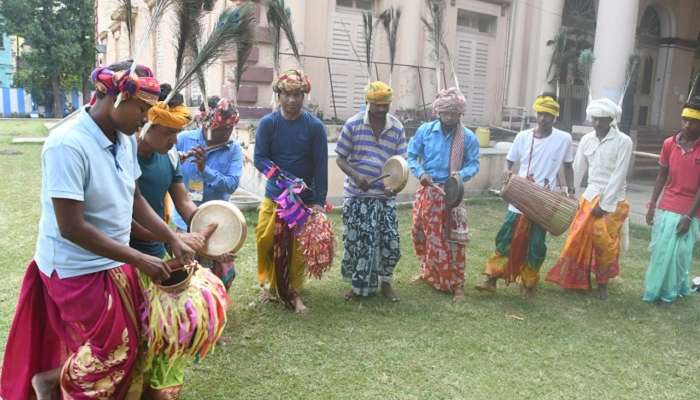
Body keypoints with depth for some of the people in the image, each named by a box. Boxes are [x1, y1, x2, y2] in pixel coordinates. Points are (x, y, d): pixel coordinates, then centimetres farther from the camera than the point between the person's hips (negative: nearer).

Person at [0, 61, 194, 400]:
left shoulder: (125, 139, -2)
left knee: (125, 345, 17)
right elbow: (71, 228, -26)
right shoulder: (67, 145, -26)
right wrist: (139, 260, -22)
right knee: (112, 350, 4)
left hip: (114, 264, 8)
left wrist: (173, 240, -1)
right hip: (78, 271, -8)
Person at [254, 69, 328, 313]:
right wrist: (286, 178, -19)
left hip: (304, 198, -1)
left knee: (298, 248, 2)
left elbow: (321, 166, -6)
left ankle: (292, 291, 21)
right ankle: (270, 283, 25)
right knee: (265, 240, -1)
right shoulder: (268, 123, -4)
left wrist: (319, 202, -11)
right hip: (274, 195, 1)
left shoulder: (315, 126, -5)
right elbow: (259, 159, -7)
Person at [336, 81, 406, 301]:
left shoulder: (397, 128, 1)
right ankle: (358, 285, 24)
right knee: (357, 242, 4)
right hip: (357, 195, -2)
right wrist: (356, 176, -20)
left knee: (390, 242, 3)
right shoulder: (353, 124, -5)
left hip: (385, 196, 2)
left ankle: (385, 283, 26)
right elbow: (340, 159, -2)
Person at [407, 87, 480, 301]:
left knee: (452, 239, -4)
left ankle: (457, 283, 7)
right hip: (426, 191, 3)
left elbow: (473, 164, 1)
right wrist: (420, 172, -15)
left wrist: (461, 175, -21)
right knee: (420, 233, 14)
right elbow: (411, 156, 3)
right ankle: (428, 271, 36)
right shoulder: (425, 130, -3)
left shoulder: (468, 137, -6)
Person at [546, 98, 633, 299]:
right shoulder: (587, 139, 3)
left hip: (613, 200, -4)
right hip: (589, 196, 4)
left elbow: (618, 175, -13)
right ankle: (578, 280, 20)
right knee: (579, 238, 4)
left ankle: (602, 283, 19)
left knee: (604, 242, -1)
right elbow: (577, 170, 6)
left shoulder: (623, 141, -10)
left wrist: (605, 204, -15)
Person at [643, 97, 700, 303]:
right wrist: (652, 206, 4)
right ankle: (659, 288, 29)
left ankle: (669, 291, 20)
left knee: (677, 253, 2)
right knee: (659, 250, 11)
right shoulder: (669, 143, 1)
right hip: (665, 208, 4)